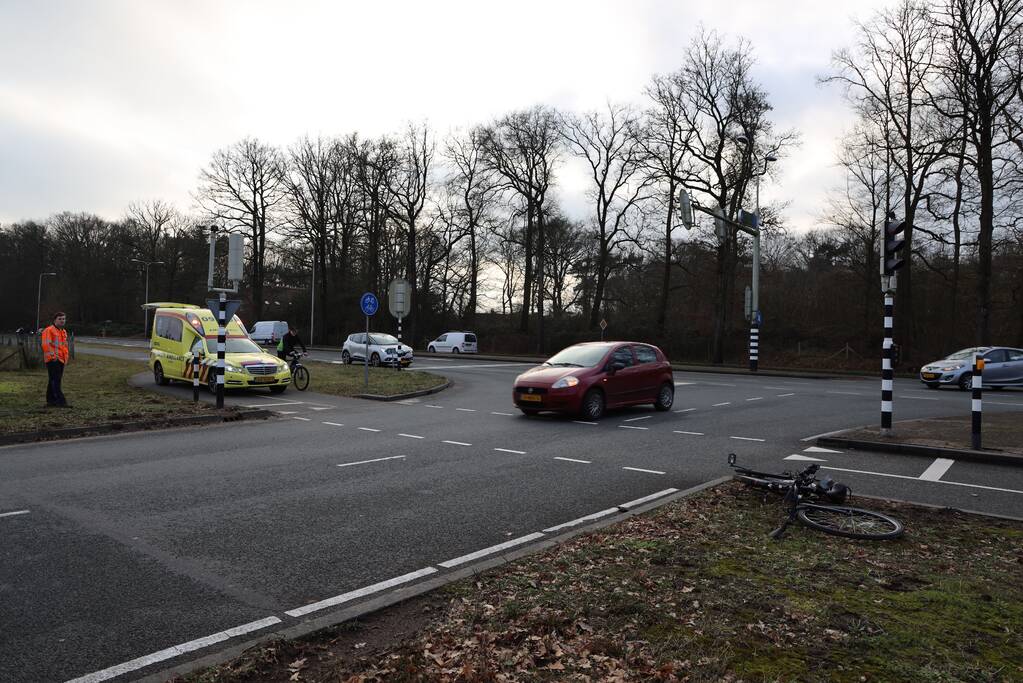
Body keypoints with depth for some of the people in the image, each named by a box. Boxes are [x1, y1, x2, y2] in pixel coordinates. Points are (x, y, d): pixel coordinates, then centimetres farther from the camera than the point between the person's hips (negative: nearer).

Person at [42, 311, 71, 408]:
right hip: (53, 360, -9)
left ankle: (50, 400, 19)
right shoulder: (49, 330, -8)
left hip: (61, 360, 9)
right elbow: (46, 345, -16)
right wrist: (53, 356, -19)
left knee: (53, 381, 13)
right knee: (56, 381, -12)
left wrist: (66, 358, 20)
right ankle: (60, 401, -17)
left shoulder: (64, 332, 19)